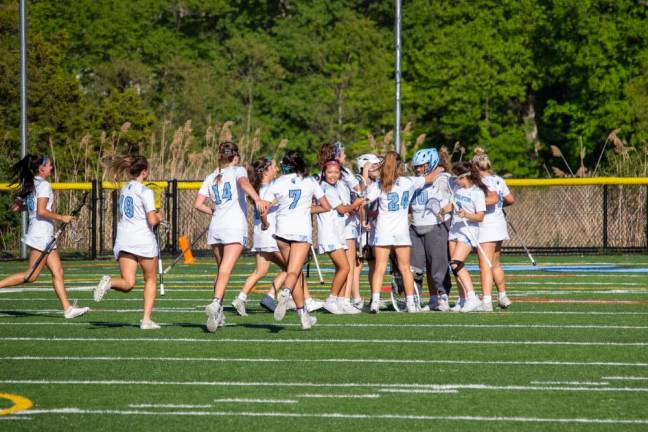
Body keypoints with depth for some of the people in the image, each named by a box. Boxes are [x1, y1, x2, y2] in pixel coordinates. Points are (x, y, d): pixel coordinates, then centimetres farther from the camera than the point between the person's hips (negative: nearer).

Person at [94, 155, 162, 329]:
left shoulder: (124, 190, 13)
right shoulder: (145, 192, -10)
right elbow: (152, 220, -16)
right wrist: (158, 217, 8)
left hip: (123, 241, 5)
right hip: (144, 241, -5)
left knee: (128, 284, 1)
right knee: (151, 279, 14)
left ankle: (109, 282, -32)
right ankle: (146, 320, 8)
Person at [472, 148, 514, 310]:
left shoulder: (484, 181, -14)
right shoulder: (498, 180, 9)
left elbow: (493, 198, -30)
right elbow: (510, 199, 19)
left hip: (486, 226, -9)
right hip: (499, 224, 9)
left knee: (485, 266, -12)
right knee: (495, 265, 23)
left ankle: (486, 301, -20)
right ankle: (503, 296, 32)